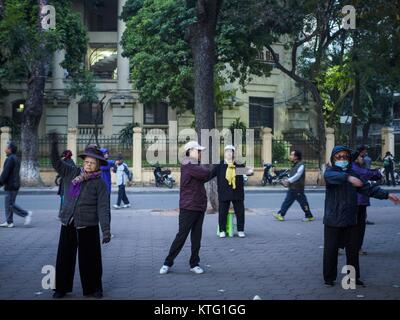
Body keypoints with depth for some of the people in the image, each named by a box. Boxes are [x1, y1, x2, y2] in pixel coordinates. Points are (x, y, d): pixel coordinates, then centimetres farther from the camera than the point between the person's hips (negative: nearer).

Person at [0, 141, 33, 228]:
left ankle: (26, 214, -6)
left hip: (11, 185, -10)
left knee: (10, 204, -6)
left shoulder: (10, 159, -16)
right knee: (7, 204, 11)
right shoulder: (16, 158, 15)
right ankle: (9, 222, 12)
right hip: (15, 184, 10)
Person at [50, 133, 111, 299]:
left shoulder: (100, 183, -7)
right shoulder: (72, 173, 5)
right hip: (68, 224, 4)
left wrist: (106, 230, -19)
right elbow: (56, 163, 7)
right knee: (64, 257, 11)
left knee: (89, 259, 5)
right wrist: (54, 145, -7)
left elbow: (103, 208, -12)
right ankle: (61, 288, 25)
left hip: (88, 226, -4)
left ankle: (93, 288, 21)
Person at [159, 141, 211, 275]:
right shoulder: (187, 165, -12)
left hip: (200, 206, 8)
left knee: (196, 237, 9)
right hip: (188, 207, -8)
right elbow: (205, 174, -19)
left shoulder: (195, 165, 17)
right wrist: (202, 167, 0)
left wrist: (202, 168, -6)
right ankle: (168, 263, 7)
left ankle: (194, 264, 17)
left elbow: (207, 176, 10)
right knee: (181, 236, -3)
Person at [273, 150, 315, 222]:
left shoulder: (301, 165, -14)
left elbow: (297, 175, -24)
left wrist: (288, 181, -29)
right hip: (292, 188, 9)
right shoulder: (294, 165, 14)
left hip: (298, 189, -9)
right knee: (287, 201, 6)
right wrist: (286, 181, 4)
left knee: (303, 203, 1)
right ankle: (281, 215, 6)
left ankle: (309, 216, 14)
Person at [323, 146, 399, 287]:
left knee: (353, 249, 12)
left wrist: (386, 195, -5)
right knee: (331, 250, 3)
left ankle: (353, 276, 26)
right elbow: (333, 177, -31)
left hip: (350, 220, 5)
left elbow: (368, 187, 6)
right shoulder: (330, 172, -6)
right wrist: (348, 178, -50)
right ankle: (329, 278, 16)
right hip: (333, 220, -5)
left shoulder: (353, 174, 10)